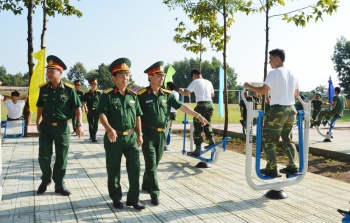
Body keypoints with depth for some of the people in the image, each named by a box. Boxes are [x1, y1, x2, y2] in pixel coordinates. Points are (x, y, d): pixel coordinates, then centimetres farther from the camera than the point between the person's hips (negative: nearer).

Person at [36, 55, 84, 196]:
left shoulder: (69, 89, -9)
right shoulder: (43, 89, -1)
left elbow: (77, 107, -3)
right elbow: (40, 107, 13)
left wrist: (79, 124, -11)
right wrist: (38, 122, 11)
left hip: (62, 128, -2)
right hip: (45, 127, 2)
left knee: (61, 158, 7)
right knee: (44, 157, 6)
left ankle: (59, 185, 22)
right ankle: (45, 181, 30)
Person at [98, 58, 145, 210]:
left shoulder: (133, 96, 8)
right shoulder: (107, 95, -6)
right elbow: (102, 114, -15)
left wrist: (139, 134, 11)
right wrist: (109, 129, -32)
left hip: (131, 137, 4)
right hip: (114, 138, -3)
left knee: (135, 168, 2)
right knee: (113, 170, 8)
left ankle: (133, 199, 14)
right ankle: (116, 198, 24)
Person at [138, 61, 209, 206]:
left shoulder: (167, 94, 3)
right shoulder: (141, 95, -10)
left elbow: (182, 107, 0)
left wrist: (198, 116, -7)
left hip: (162, 134, 5)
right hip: (148, 134, -5)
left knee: (155, 163, 16)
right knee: (151, 164, -5)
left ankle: (146, 185, 35)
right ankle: (154, 194, 2)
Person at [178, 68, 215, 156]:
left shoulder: (195, 82, 0)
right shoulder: (208, 82, 18)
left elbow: (186, 93, -6)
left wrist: (181, 91, 15)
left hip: (201, 105, -6)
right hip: (210, 104, 6)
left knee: (198, 127, -1)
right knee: (207, 124, 25)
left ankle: (197, 150, -1)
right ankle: (211, 140, 13)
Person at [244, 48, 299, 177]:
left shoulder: (274, 73, -10)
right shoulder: (292, 74, 13)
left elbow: (262, 91, -15)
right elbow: (296, 93, 23)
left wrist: (249, 86, -1)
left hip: (278, 110, -8)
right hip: (291, 109, 8)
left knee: (268, 140, 1)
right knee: (287, 139, 19)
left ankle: (272, 169, 1)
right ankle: (292, 166, 18)